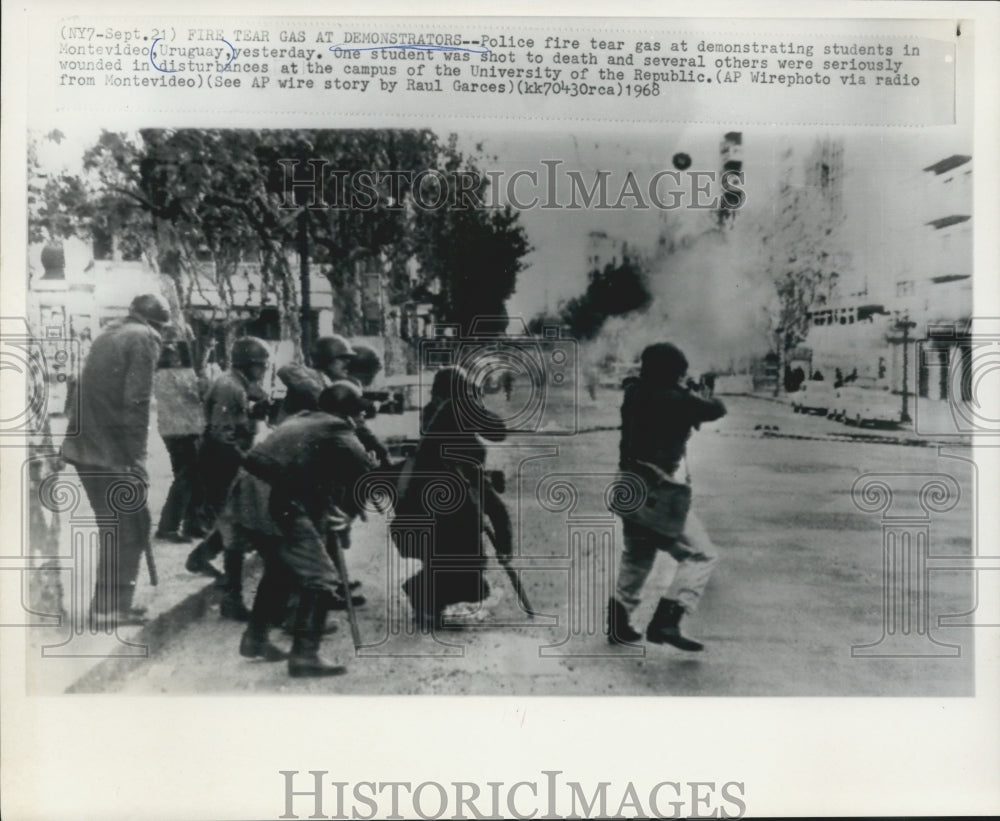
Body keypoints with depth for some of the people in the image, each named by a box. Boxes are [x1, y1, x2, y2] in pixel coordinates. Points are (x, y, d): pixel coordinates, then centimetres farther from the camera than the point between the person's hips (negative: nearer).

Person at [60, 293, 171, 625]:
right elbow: (135, 403, -17)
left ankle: (106, 603, 25)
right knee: (131, 529, 3)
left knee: (114, 528, 18)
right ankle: (117, 607, 6)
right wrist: (138, 461, -15)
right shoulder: (145, 337, -8)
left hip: (86, 448, 8)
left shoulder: (108, 334, 16)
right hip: (112, 452, -8)